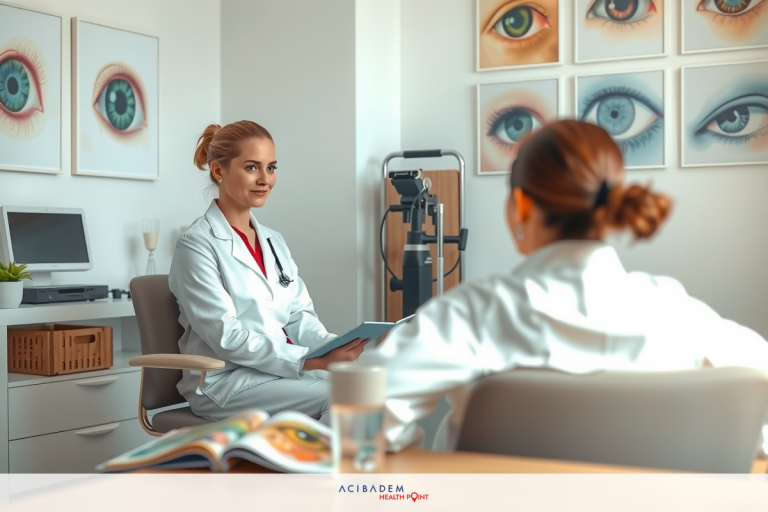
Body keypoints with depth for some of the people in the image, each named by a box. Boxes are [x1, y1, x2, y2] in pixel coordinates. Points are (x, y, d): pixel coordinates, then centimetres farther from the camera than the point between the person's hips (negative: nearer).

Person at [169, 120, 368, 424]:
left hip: (286, 368, 6)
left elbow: (299, 316, 12)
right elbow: (227, 338, -15)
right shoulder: (197, 246, -7)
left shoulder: (274, 242, 16)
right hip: (226, 382, -6)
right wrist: (315, 362, -22)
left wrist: (334, 347, -11)